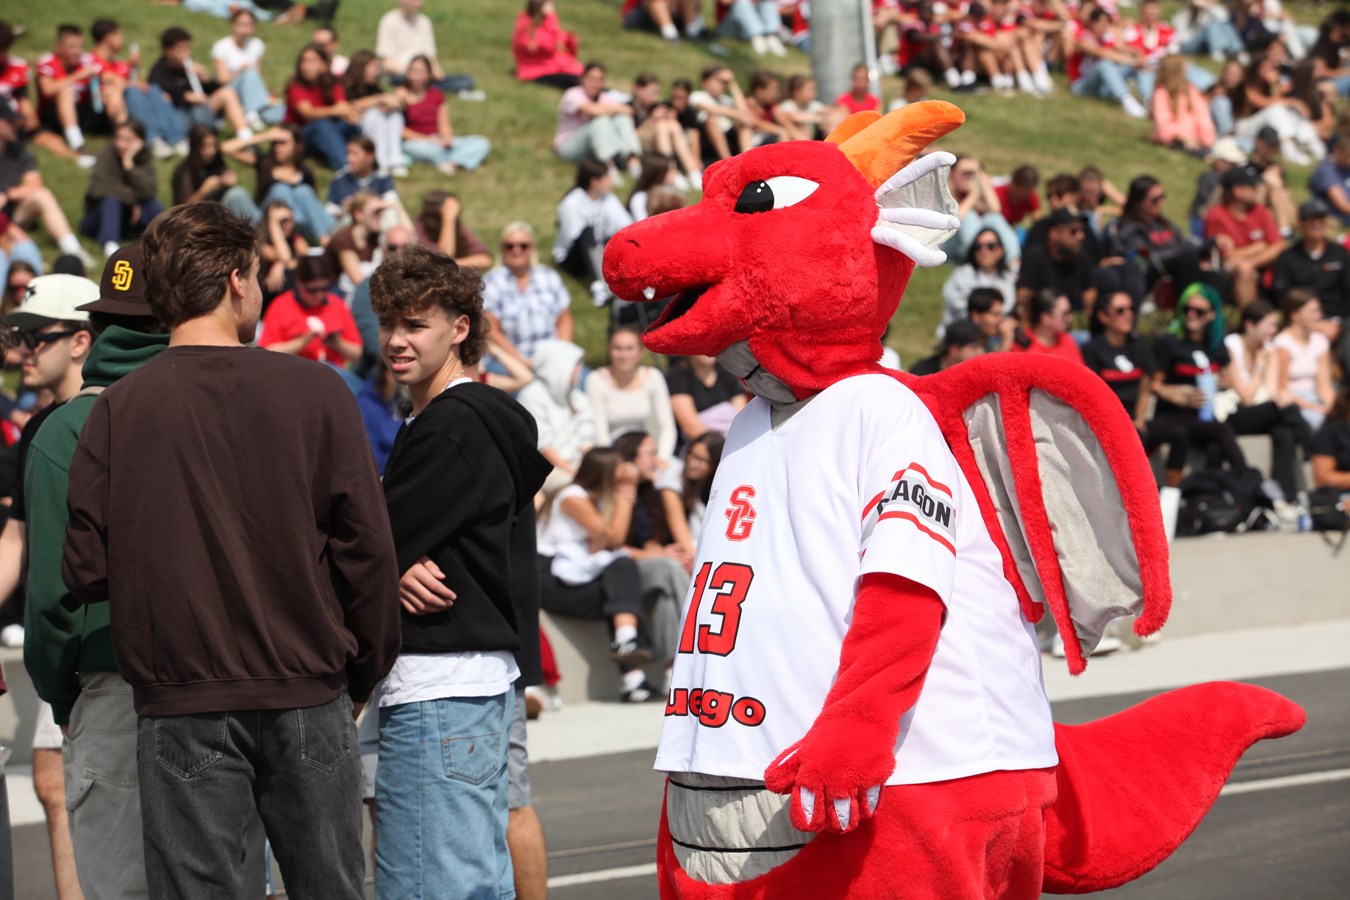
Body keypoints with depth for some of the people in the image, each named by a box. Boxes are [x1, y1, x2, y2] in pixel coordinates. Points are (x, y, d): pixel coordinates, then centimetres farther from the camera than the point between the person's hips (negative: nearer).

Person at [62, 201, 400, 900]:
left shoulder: (118, 408, -4)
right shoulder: (315, 392, -4)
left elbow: (86, 570, -5)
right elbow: (368, 547, -4)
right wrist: (361, 678, 9)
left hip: (180, 708, 0)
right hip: (308, 698, 0)